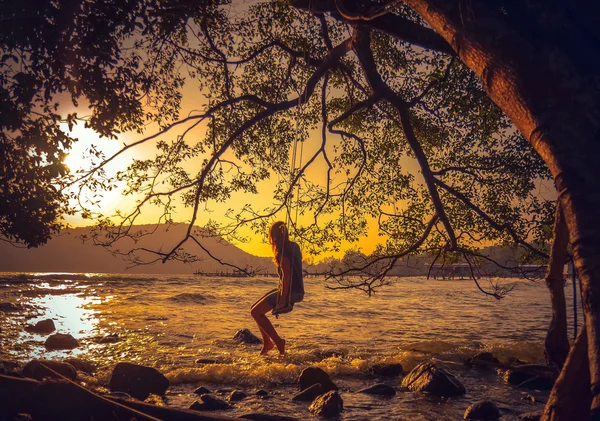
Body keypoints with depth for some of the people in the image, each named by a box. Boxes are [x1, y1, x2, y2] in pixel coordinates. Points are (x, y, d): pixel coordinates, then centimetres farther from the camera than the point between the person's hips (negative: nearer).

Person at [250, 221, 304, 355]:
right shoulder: (294, 246, 10)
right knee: (255, 308, 15)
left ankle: (278, 341, -4)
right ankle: (267, 342, 17)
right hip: (296, 290, 10)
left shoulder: (283, 251, -17)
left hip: (290, 291, -10)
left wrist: (283, 299, -22)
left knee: (256, 312, -9)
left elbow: (287, 275, -23)